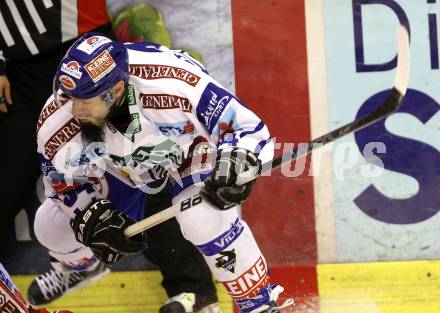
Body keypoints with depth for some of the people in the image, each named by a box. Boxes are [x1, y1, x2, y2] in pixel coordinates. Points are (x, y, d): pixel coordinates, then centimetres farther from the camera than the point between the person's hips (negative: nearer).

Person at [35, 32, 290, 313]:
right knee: (54, 224, 6)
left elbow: (247, 126, -33)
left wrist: (235, 167, -52)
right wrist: (92, 219, -27)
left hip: (193, 145, -4)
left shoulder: (175, 86, -44)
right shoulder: (56, 125, -32)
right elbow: (66, 182, -10)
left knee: (204, 220, -29)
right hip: (120, 163, 4)